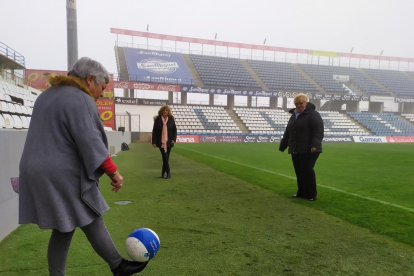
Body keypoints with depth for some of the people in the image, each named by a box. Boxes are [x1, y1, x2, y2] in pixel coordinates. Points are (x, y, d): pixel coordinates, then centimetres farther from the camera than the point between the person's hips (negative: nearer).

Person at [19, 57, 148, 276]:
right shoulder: (80, 100, -14)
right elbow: (90, 141, -21)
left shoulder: (48, 95, 17)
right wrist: (113, 171, -17)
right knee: (93, 223, 5)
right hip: (63, 175, -9)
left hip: (39, 173, 9)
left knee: (63, 229, 15)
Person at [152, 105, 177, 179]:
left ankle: (163, 173, 21)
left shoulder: (171, 119, 3)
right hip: (161, 142, -3)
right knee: (165, 157, -10)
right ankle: (168, 173, 0)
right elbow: (154, 131, -2)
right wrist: (154, 142, -6)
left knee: (166, 158, 9)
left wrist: (174, 139, -6)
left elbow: (174, 130, 8)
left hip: (168, 142, 3)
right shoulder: (157, 119, -2)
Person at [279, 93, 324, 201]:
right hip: (295, 150, 7)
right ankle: (301, 192, 22)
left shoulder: (313, 114, -5)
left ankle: (311, 194, 6)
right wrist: (282, 146, 24)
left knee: (307, 171, -7)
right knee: (299, 172, 10)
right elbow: (287, 133, 23)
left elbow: (319, 131, -16)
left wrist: (315, 144, -28)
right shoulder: (293, 116, 19)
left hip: (309, 150, -7)